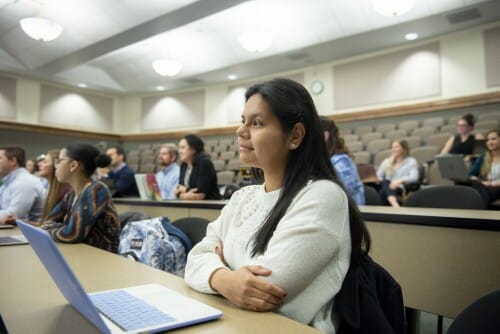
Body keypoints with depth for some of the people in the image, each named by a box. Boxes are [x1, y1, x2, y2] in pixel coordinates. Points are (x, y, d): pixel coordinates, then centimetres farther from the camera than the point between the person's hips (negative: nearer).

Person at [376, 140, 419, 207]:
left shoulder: (411, 161, 11)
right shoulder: (387, 161, 26)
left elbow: (414, 177, -6)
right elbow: (378, 175, 19)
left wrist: (400, 180, -25)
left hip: (399, 188, -3)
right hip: (385, 185, 3)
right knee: (385, 182, -36)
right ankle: (394, 204, -58)